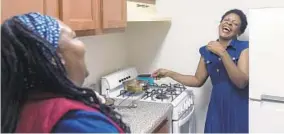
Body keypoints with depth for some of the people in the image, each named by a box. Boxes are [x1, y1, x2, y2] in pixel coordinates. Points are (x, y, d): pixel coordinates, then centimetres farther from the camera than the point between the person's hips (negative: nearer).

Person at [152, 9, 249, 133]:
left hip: (239, 110, -3)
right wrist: (169, 73, 7)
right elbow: (198, 80, 12)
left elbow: (241, 82, -19)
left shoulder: (244, 48, -8)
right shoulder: (207, 51, 4)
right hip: (217, 108, 3)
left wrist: (223, 53, -25)